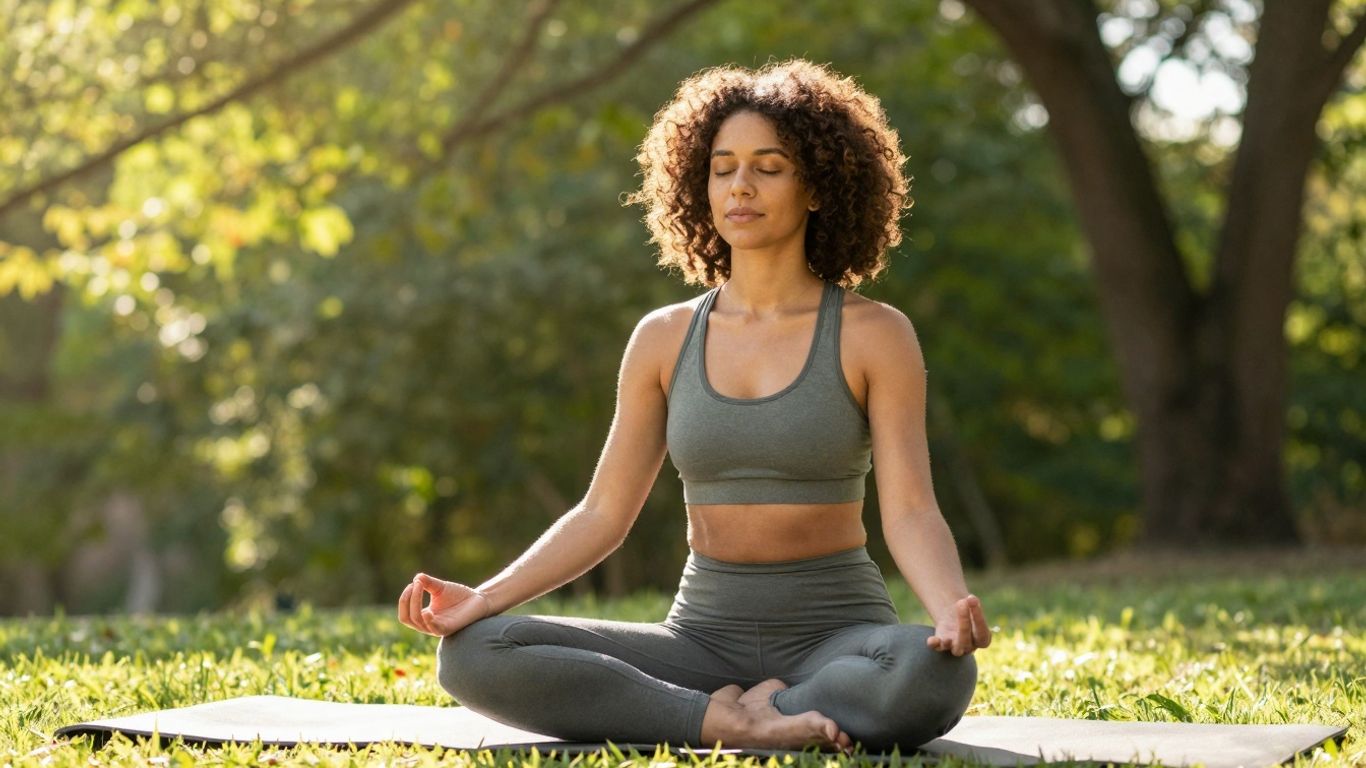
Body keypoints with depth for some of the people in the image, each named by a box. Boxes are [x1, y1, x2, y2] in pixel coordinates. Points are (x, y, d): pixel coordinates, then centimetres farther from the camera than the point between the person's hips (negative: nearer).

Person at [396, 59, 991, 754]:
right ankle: (733, 723, -21)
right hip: (702, 637, 3)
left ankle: (739, 714, -17)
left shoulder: (873, 335, -3)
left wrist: (952, 611, -32)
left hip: (837, 637, -3)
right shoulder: (665, 339, 7)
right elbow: (602, 514, 5)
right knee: (471, 654, -20)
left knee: (935, 675, -39)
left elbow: (910, 513, -10)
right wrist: (485, 598, -11)